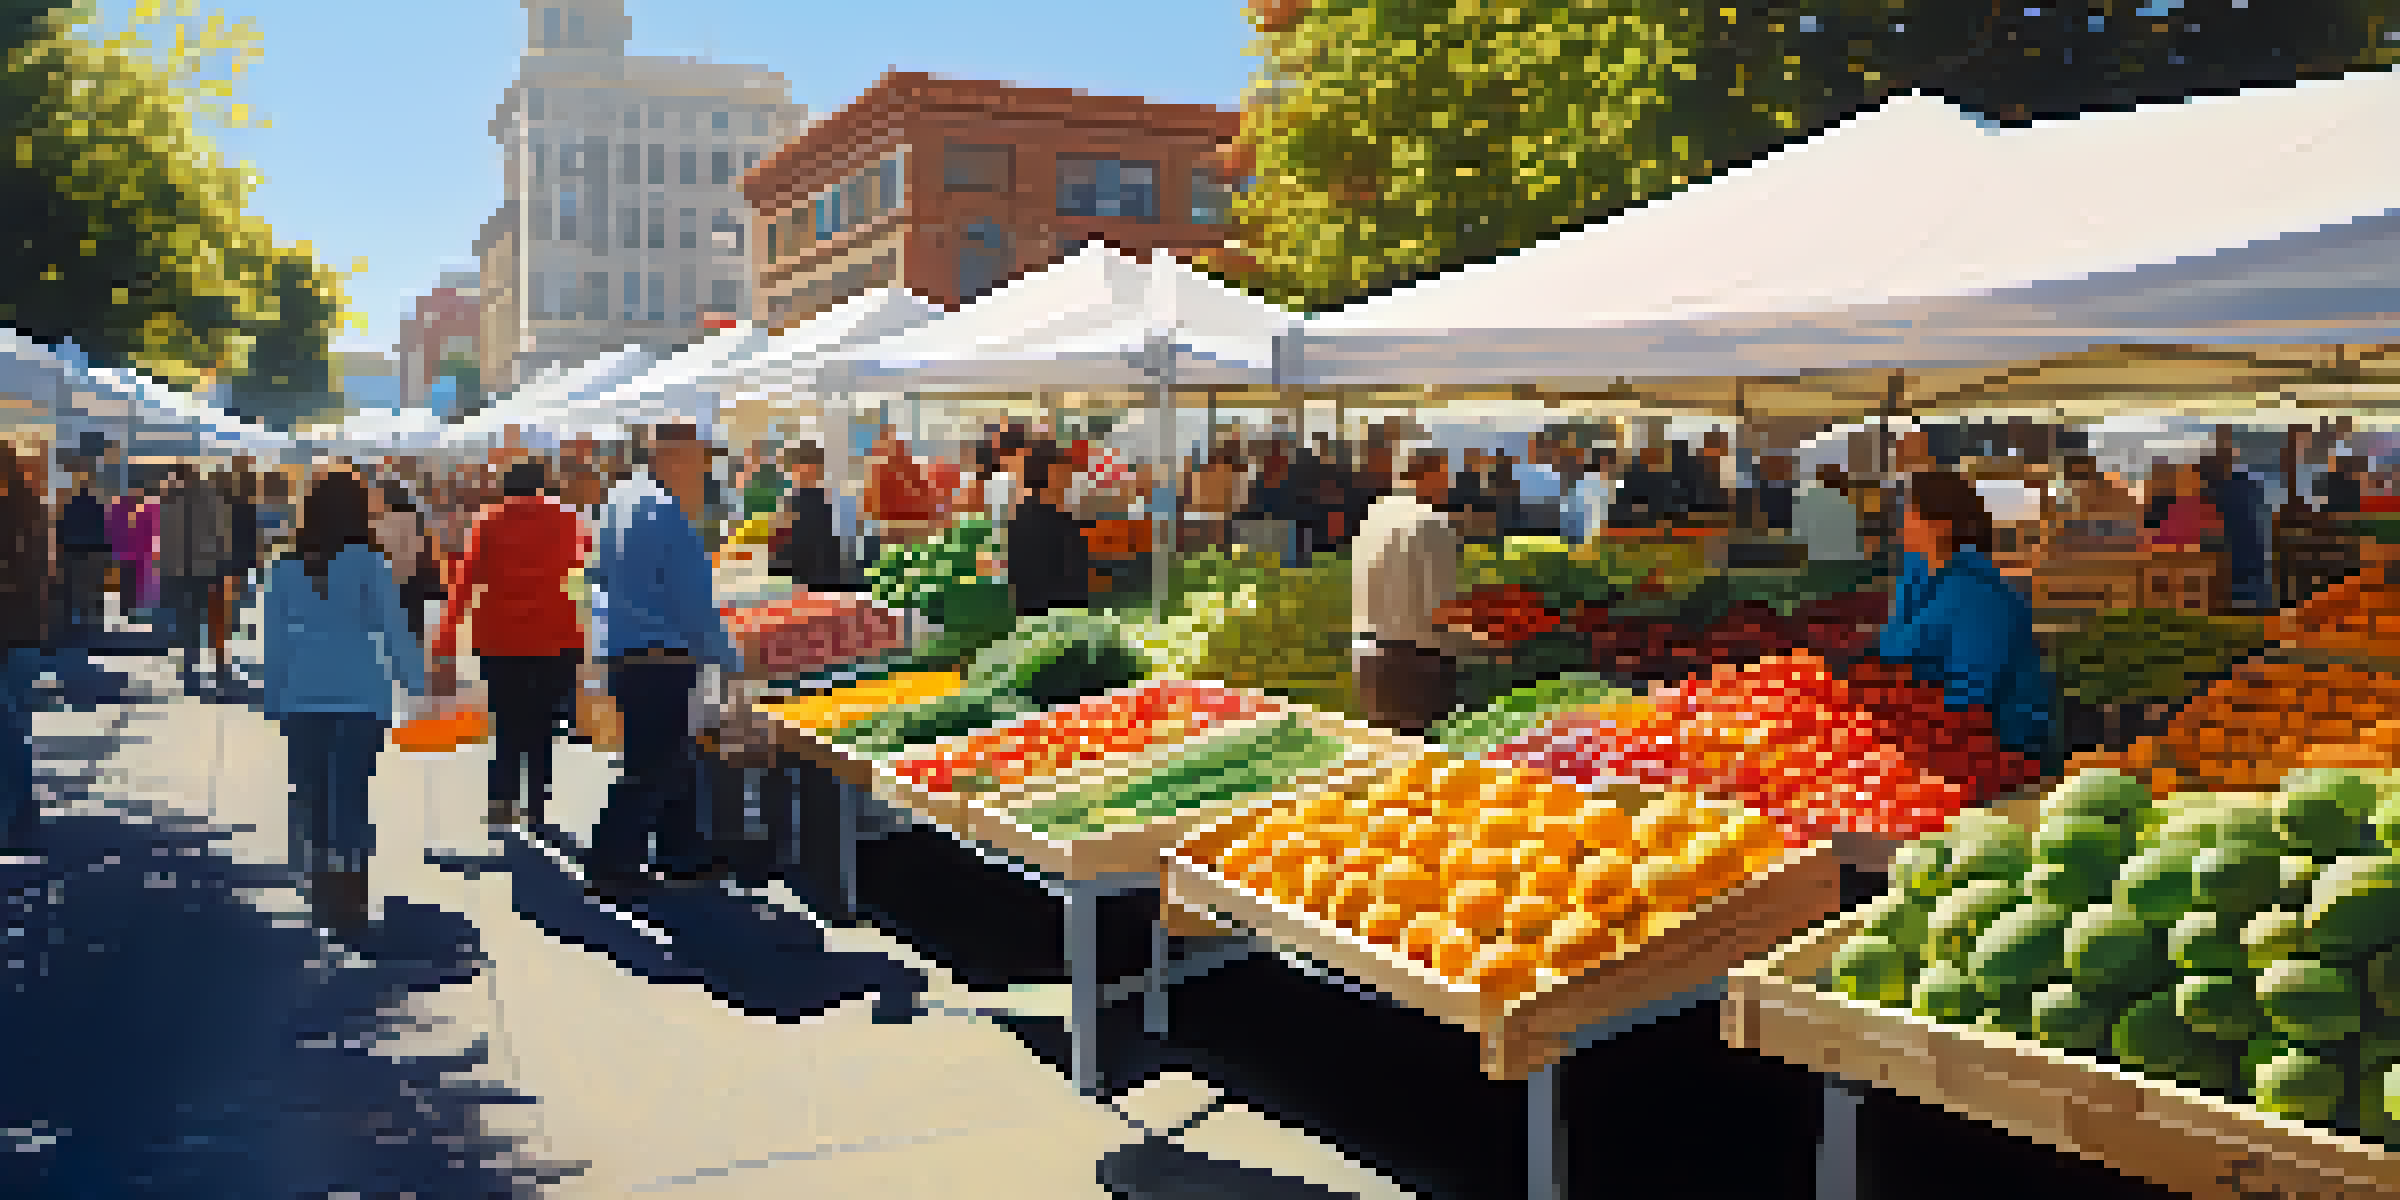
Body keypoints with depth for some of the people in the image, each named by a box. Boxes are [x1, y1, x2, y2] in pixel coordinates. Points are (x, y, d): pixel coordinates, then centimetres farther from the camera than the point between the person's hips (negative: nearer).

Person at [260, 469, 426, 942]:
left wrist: (274, 701, 15)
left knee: (311, 799, 12)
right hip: (360, 696, -3)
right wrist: (416, 684, -4)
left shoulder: (285, 567, 3)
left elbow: (275, 640, 7)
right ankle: (349, 907, 0)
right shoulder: (367, 563, -7)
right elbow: (394, 629, -9)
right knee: (351, 799, 2)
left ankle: (323, 901, 16)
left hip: (303, 695, 3)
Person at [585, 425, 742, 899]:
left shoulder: (618, 500, 11)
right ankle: (610, 866, 3)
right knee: (653, 767, -2)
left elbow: (603, 577, 20)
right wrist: (726, 659, -10)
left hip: (622, 652, 10)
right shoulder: (665, 509, -18)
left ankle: (679, 850, 26)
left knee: (670, 756, 18)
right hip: (660, 658, -10)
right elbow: (694, 598, -18)